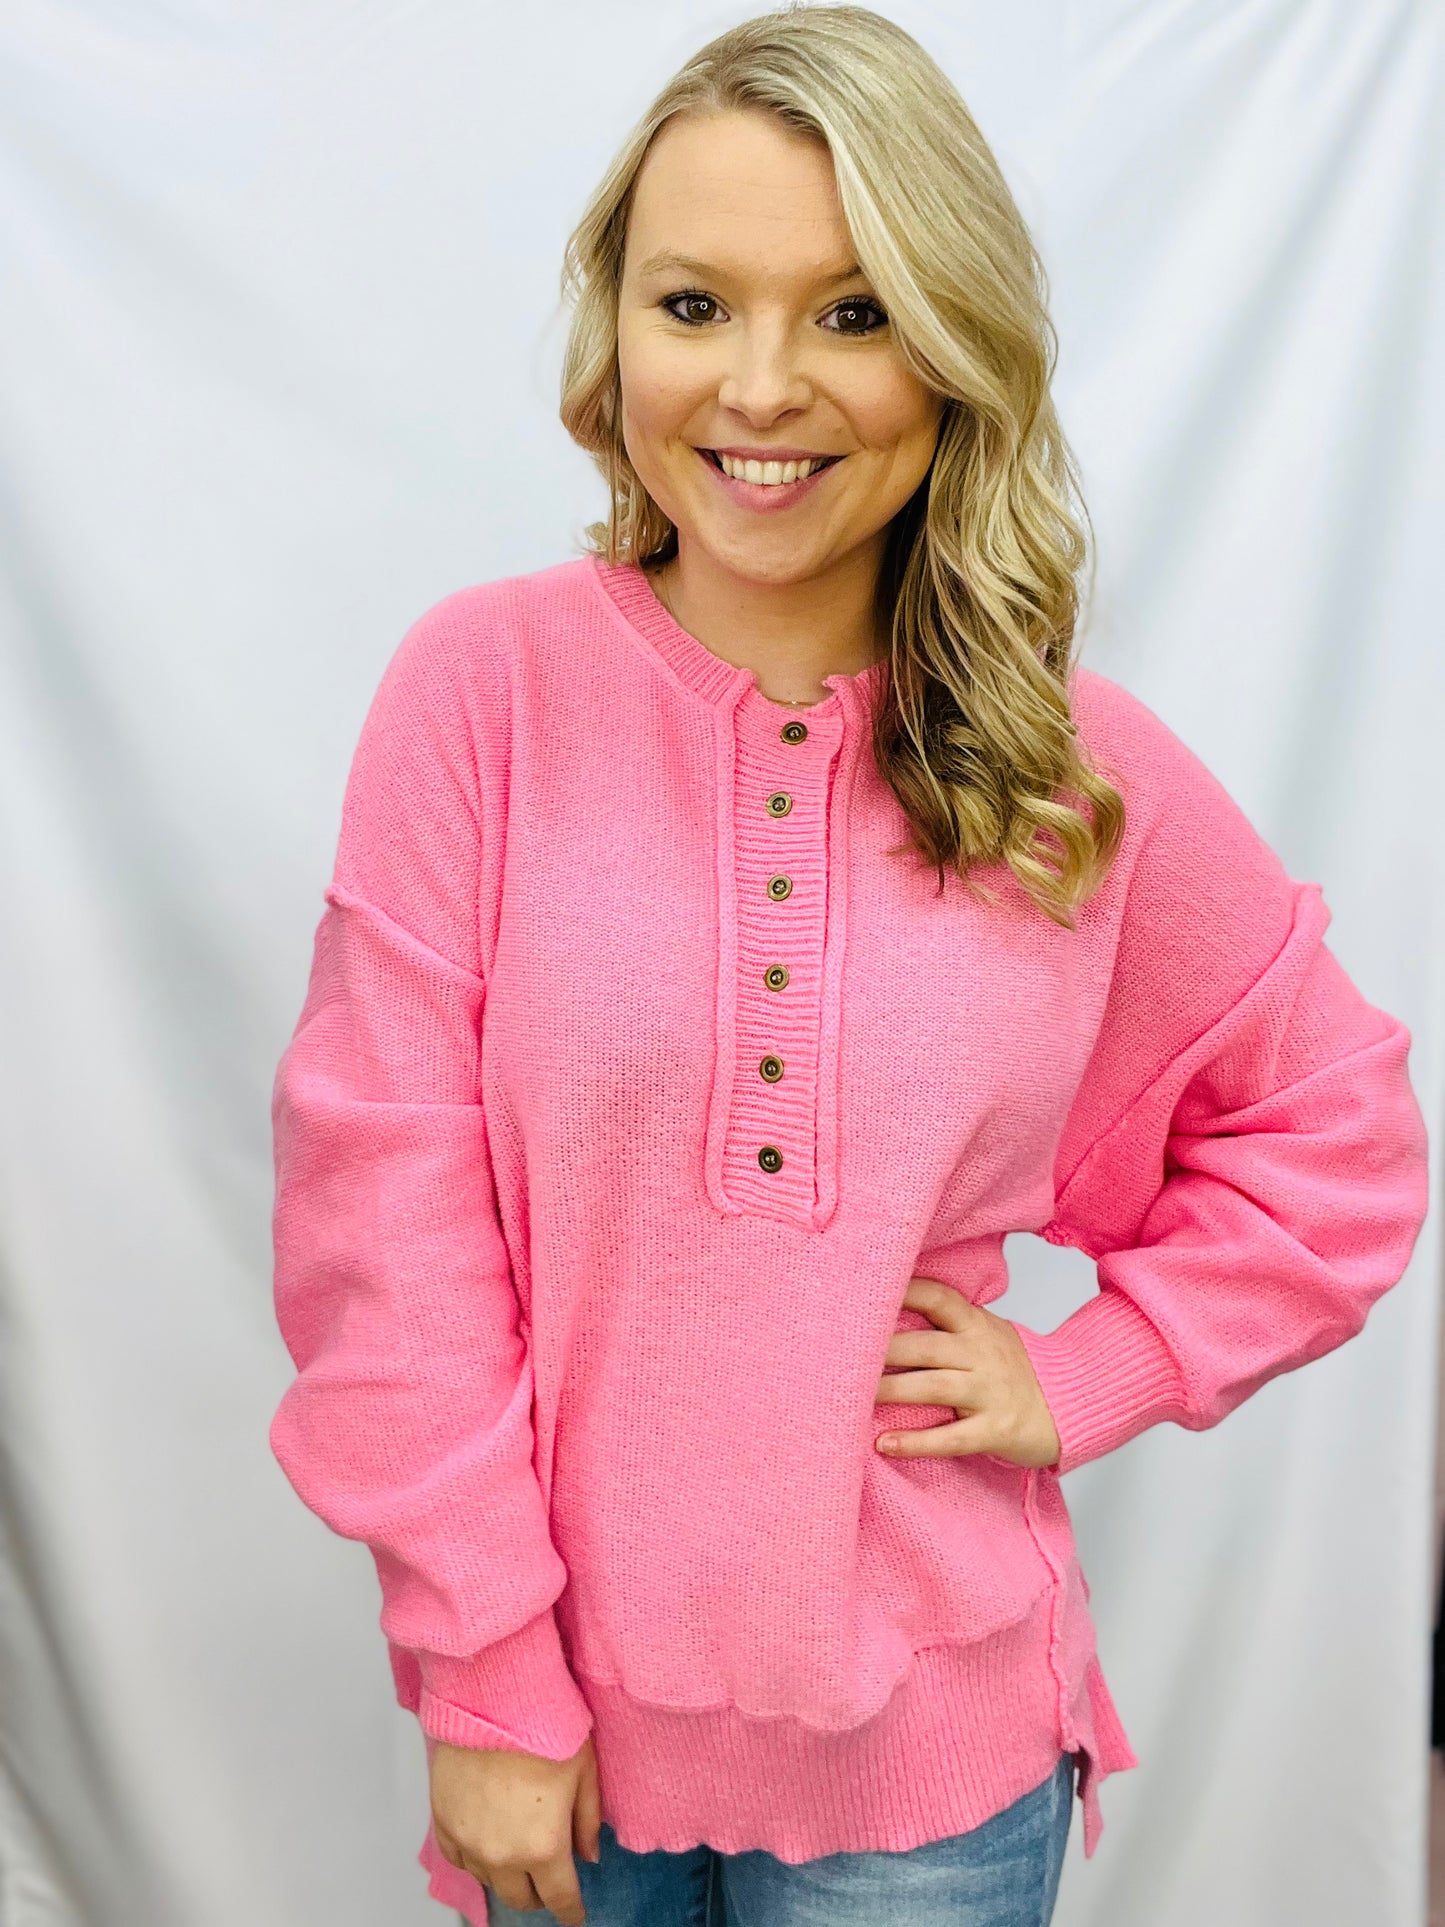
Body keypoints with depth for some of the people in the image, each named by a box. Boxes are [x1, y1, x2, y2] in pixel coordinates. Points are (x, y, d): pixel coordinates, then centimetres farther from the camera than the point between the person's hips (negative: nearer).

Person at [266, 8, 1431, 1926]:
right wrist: (481, 1677, -9)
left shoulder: (1088, 770, -6)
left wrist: (1085, 1377, -4)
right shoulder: (486, 685, -12)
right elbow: (383, 1205, -11)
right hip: (568, 1697, 0)